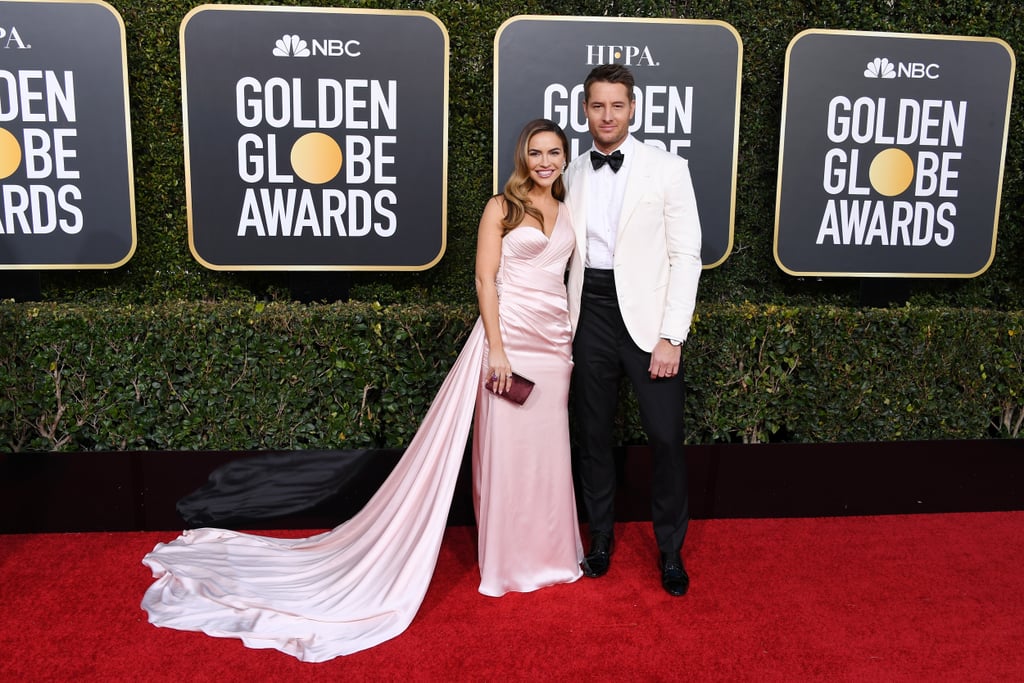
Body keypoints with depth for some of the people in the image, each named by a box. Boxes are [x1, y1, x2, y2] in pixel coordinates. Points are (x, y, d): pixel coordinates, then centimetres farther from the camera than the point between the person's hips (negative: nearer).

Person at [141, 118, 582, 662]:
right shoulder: (502, 207, -3)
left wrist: (576, 340, 10)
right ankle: (507, 561, 16)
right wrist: (497, 349, -16)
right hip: (510, 332, -5)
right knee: (503, 448, 1)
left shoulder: (568, 210, 14)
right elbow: (485, 279, -8)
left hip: (557, 337, 5)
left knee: (547, 450, 11)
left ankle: (545, 553, 27)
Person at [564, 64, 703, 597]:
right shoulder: (573, 175, 9)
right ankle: (601, 537, 28)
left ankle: (670, 549, 19)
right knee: (593, 433, 11)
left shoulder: (667, 168, -2)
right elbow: (569, 253, 12)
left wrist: (671, 337, -11)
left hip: (646, 314, -3)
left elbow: (686, 256, -5)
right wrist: (565, 324, 5)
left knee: (665, 436, -1)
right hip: (590, 313, 3)